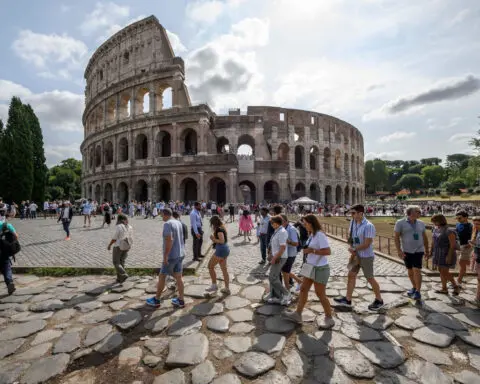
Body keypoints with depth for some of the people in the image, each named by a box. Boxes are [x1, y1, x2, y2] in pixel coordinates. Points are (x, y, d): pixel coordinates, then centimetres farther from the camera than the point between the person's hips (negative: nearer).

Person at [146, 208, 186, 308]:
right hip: (180, 254, 8)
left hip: (171, 256, -8)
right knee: (178, 277, 11)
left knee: (162, 277, 8)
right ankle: (181, 301, 17)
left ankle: (156, 300, 22)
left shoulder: (167, 224, -17)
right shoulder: (178, 223, 9)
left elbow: (169, 240, -26)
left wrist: (165, 255, -23)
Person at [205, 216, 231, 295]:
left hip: (221, 250, -10)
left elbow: (222, 241, -23)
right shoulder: (222, 228, 13)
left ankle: (214, 286, 11)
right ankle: (227, 289, 18)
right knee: (224, 269, 13)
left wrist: (213, 239, -12)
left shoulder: (219, 229, -15)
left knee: (210, 266, 4)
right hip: (225, 249, 10)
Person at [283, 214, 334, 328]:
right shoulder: (312, 235, 8)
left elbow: (328, 251, -26)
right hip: (311, 267, 10)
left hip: (320, 268, -9)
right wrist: (306, 249, 1)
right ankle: (297, 314, 22)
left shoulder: (320, 235, -22)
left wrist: (311, 250, -25)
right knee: (303, 289, 12)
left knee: (320, 294, 4)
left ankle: (329, 318, 23)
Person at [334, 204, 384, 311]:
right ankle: (348, 299, 20)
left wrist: (353, 249, -15)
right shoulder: (353, 223, -2)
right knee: (351, 275, 9)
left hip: (366, 256, -7)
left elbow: (367, 244, -24)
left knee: (370, 278, 8)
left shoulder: (368, 226, -23)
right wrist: (352, 253, -2)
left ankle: (379, 300, 30)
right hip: (356, 255, 7)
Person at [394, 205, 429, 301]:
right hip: (406, 251, -1)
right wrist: (399, 251, -15)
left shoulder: (421, 223, 4)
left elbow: (425, 238, 12)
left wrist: (427, 251, 13)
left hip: (418, 251, 1)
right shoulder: (400, 223, -7)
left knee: (417, 270, -8)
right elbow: (396, 237, -9)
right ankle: (414, 287, 31)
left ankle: (418, 291, 0)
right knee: (410, 271, 12)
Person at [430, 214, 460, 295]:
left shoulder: (449, 231, -19)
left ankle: (456, 286, 15)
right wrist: (431, 252, 12)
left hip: (447, 254, -8)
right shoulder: (436, 229, 5)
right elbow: (433, 242, 12)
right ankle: (444, 289, 19)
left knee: (445, 272, -5)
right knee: (441, 271, 11)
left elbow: (453, 245, -20)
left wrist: (449, 256, -22)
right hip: (438, 254, 8)